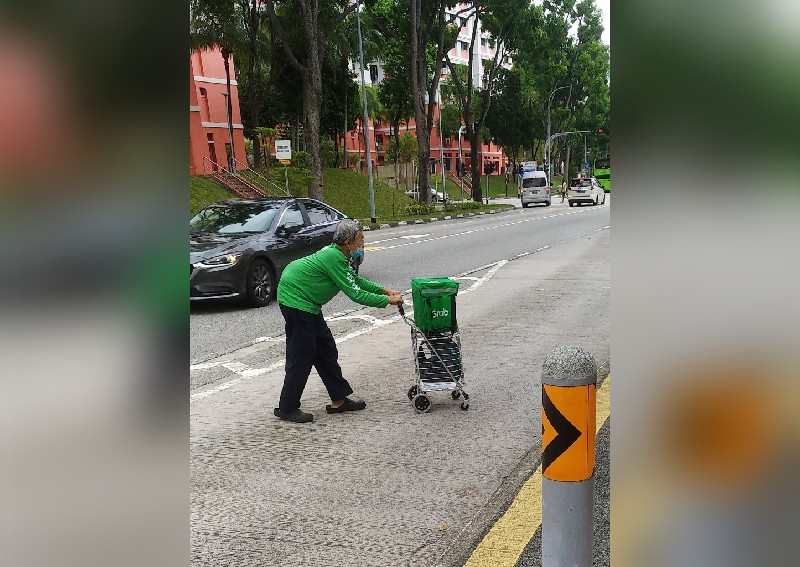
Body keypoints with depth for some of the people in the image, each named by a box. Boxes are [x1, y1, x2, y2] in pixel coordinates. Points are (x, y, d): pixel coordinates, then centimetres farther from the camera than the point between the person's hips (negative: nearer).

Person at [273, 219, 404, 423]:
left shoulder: (337, 254, 7)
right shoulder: (333, 258, -23)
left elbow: (356, 280, 20)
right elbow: (355, 293, -21)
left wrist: (384, 290, 14)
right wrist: (387, 301, -13)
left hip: (307, 302, 11)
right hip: (295, 301, -11)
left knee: (326, 350, 13)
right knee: (302, 355, -5)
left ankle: (339, 399, 21)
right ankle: (287, 408, 5)